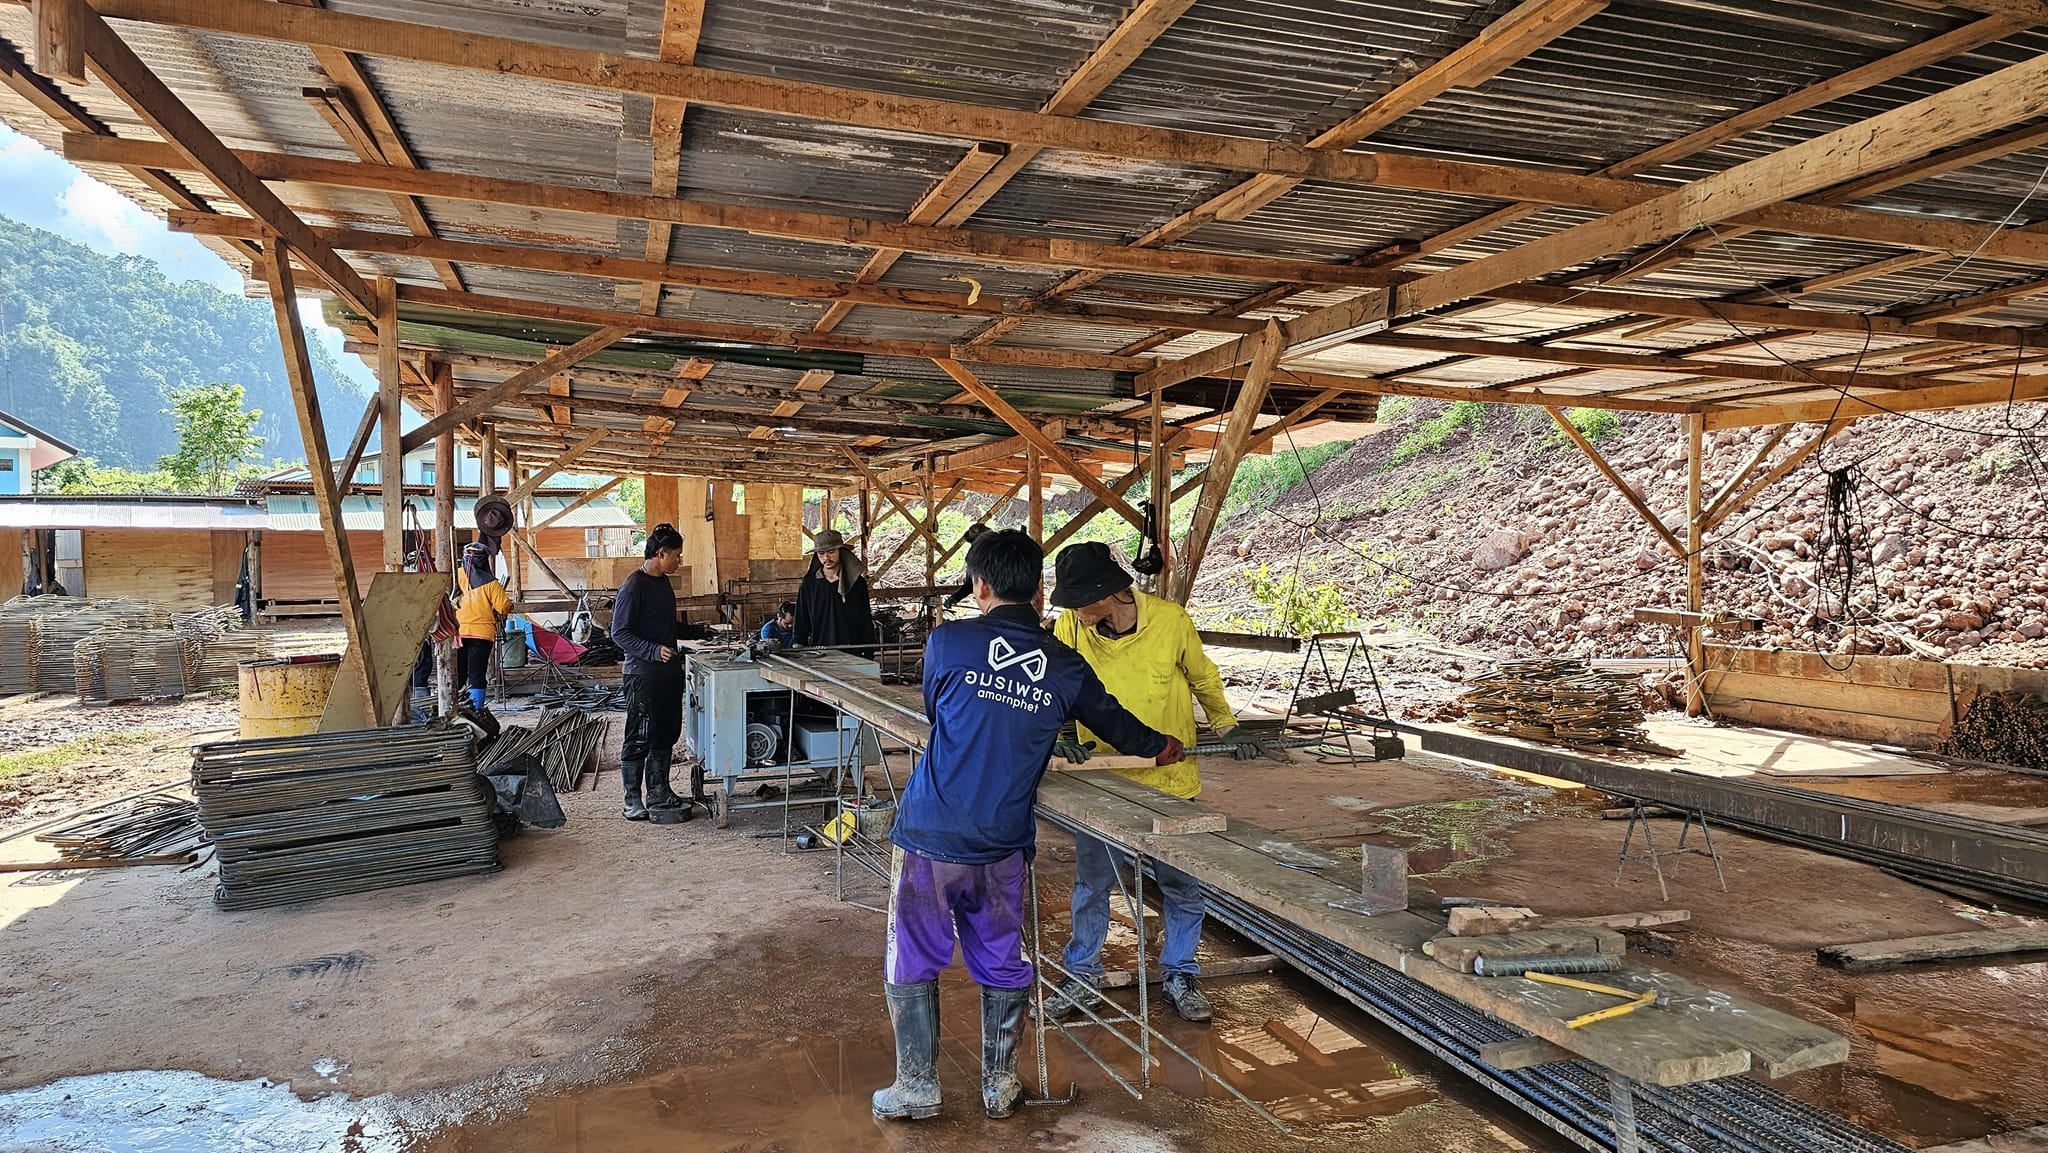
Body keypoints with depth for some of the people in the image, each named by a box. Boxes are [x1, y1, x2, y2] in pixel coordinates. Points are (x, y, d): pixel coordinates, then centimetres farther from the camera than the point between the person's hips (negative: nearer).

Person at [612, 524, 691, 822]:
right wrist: (653, 651, -27)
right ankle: (633, 800, 9)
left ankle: (659, 792, 24)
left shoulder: (663, 583, 12)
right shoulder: (633, 587, -15)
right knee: (639, 738, 0)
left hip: (669, 671, 9)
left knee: (666, 735, 14)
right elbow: (620, 633, -17)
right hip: (643, 673, -9)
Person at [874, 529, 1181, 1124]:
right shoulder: (1065, 667, 0)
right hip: (1002, 845, 2)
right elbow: (1115, 721, 17)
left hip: (929, 837, -2)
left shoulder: (947, 643, -7)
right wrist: (1161, 746, 39)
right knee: (1003, 965, 18)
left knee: (912, 963, 13)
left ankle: (917, 1088, 22)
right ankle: (1001, 1086, 29)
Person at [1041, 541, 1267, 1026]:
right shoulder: (1070, 628, -12)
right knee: (1091, 885, 9)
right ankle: (1082, 977, 27)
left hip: (1170, 778, 0)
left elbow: (1203, 678, 4)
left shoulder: (1171, 620, -14)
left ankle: (1179, 976, 29)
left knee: (1182, 886, 10)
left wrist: (1229, 727, 6)